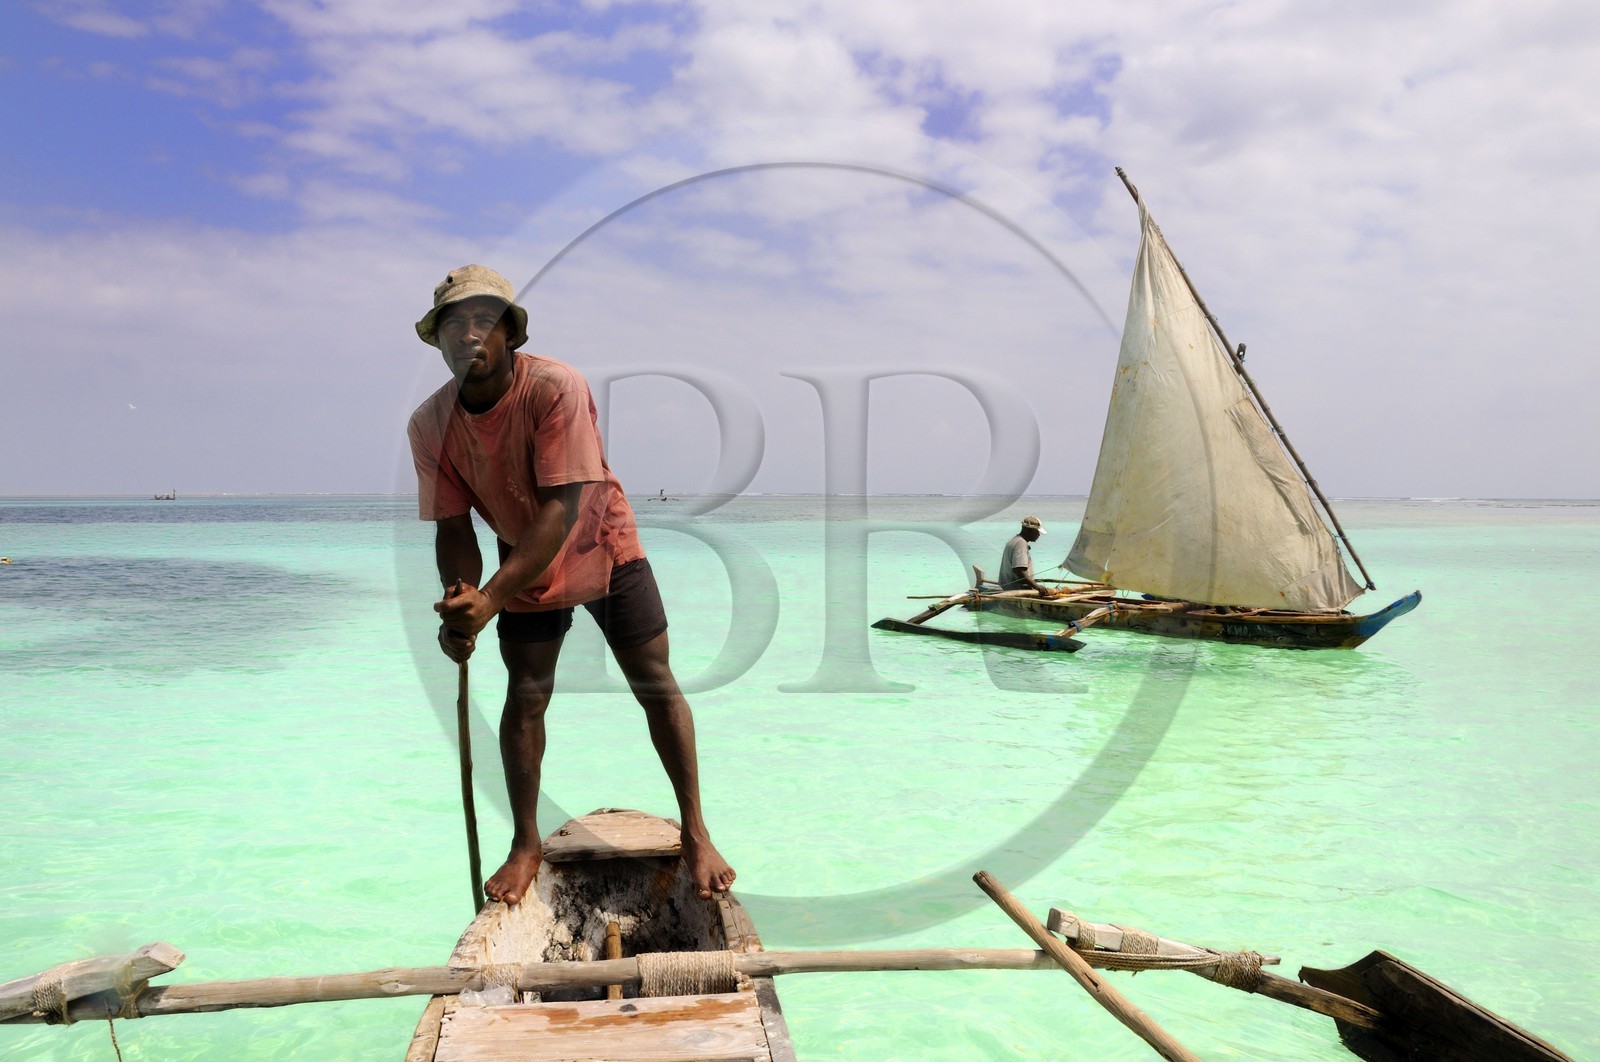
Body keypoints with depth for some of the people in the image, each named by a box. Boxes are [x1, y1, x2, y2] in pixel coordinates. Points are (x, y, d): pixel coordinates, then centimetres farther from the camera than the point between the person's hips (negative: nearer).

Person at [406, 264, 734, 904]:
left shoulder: (556, 388, -31)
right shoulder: (429, 424, -16)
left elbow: (562, 510, -36)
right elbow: (453, 526, -12)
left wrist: (488, 600, -44)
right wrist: (458, 602, -33)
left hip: (604, 548, -3)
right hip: (525, 564, 3)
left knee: (655, 684, -5)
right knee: (524, 698, 1)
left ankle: (695, 834, 5)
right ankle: (525, 845, 18)